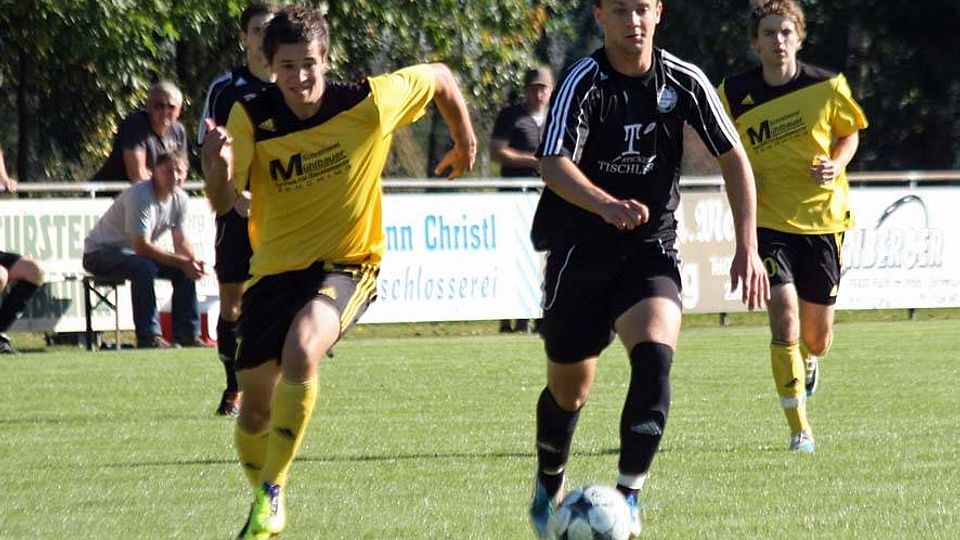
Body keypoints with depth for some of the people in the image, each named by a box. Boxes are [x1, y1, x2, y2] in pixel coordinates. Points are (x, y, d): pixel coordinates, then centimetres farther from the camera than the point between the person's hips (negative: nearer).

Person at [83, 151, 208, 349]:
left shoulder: (180, 198, -2)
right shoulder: (140, 196, -28)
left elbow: (181, 241, 4)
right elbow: (141, 247, -31)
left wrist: (194, 261, -19)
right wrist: (182, 261, -32)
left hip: (135, 253, 8)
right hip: (99, 253, -8)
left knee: (185, 271, -7)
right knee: (144, 268, -36)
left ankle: (187, 334, -1)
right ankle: (148, 337, -32)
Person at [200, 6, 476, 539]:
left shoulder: (368, 103, -15)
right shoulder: (252, 117, -11)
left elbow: (439, 77, 3)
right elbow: (222, 202, -18)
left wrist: (466, 143, 15)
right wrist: (220, 169, -41)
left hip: (346, 264, -3)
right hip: (275, 268, 3)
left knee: (301, 348, -33)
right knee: (255, 411, 6)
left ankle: (273, 493, -22)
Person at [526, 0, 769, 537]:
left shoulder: (684, 81, -4)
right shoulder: (583, 84, -14)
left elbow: (733, 159, 5)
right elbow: (555, 165, -28)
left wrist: (748, 246, -3)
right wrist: (607, 205, -47)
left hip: (651, 251, 1)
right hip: (580, 251, -1)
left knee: (655, 356, -25)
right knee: (569, 388, 10)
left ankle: (628, 496, -20)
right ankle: (549, 486, 40)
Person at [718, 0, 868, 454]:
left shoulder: (827, 86, -6)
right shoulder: (734, 94, -5)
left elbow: (850, 133, 10)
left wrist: (836, 165, -10)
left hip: (823, 217, 1)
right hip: (769, 220, -1)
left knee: (818, 331, 7)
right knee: (784, 317, -17)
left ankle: (809, 361, 48)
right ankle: (799, 429, -8)